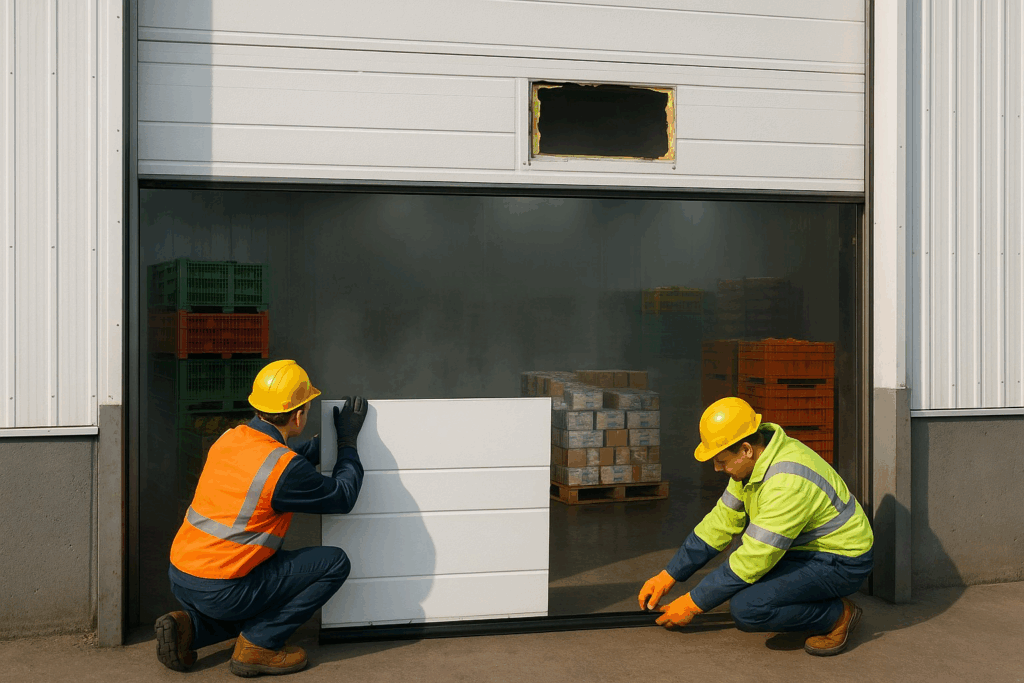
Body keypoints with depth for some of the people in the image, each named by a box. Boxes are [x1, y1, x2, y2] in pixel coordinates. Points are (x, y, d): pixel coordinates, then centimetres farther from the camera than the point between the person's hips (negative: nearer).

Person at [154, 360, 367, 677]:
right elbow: (343, 498, -2)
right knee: (335, 563, -1)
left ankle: (188, 627, 10)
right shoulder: (286, 468, -19)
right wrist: (347, 441, 9)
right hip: (220, 589, -8)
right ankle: (258, 646, 2)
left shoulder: (230, 438, 4)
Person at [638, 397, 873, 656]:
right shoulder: (754, 460, -2)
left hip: (841, 563, -10)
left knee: (745, 608, -25)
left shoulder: (787, 482, -32)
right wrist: (668, 576, 4)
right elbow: (720, 522, 5)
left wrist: (693, 604, -19)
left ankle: (838, 615, -4)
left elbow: (753, 561, -28)